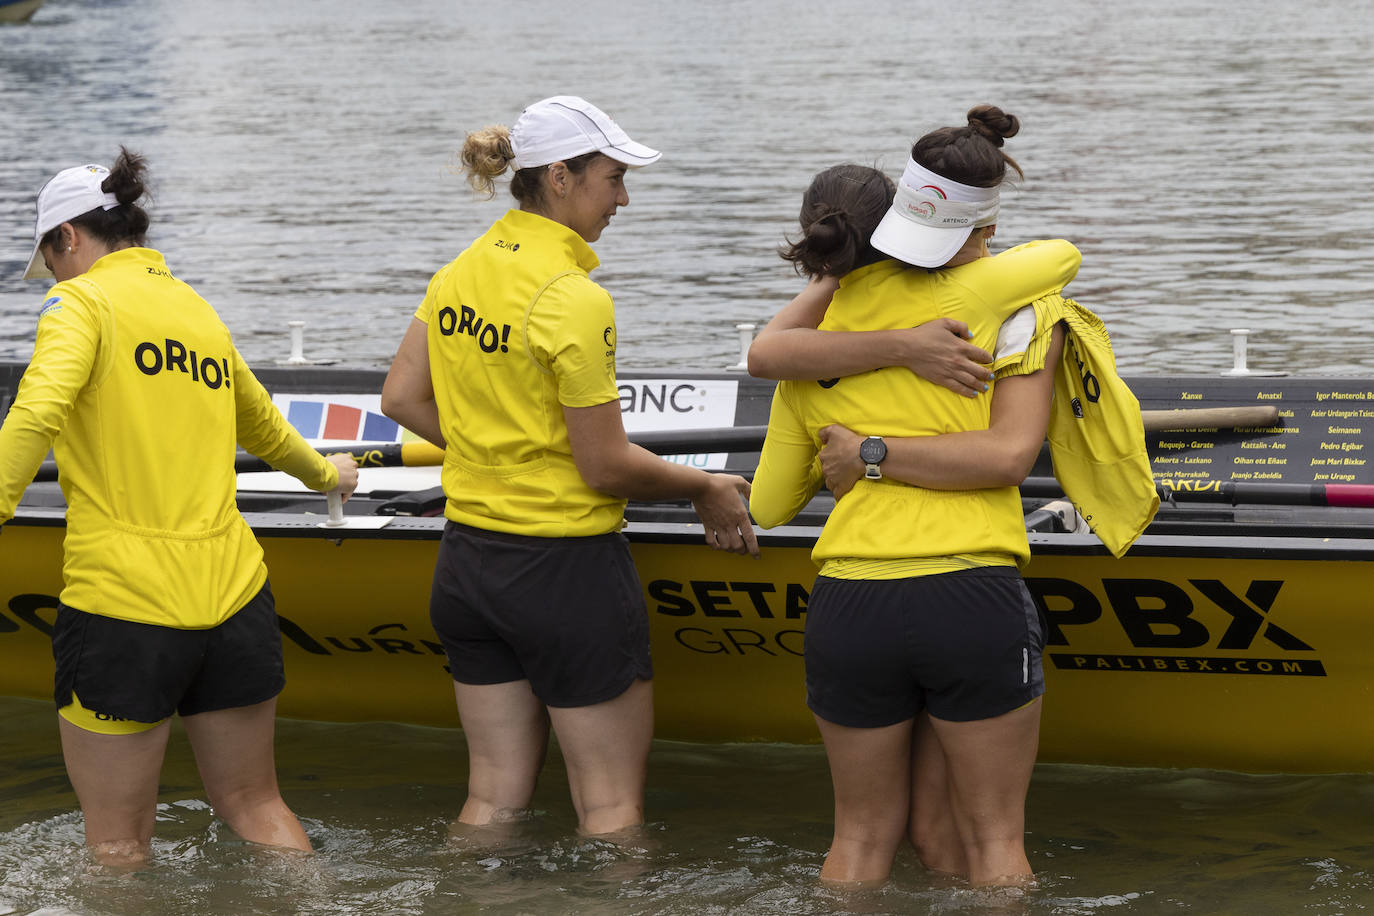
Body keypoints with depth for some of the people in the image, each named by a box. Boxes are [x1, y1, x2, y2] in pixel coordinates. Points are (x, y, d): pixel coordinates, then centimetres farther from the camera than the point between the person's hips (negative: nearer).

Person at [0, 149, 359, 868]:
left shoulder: (82, 301, -4)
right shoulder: (199, 310, 18)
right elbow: (265, 430, 36)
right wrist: (325, 473, 55)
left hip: (122, 600, -6)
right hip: (233, 590, 6)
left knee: (118, 840, 2)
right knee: (254, 807, 18)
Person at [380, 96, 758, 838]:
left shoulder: (460, 275, 5)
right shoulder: (573, 299, -19)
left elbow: (402, 399, 12)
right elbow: (606, 466, -16)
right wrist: (705, 489, -1)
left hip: (469, 559, 8)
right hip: (566, 565, -8)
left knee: (493, 797, 13)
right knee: (612, 805, 2)